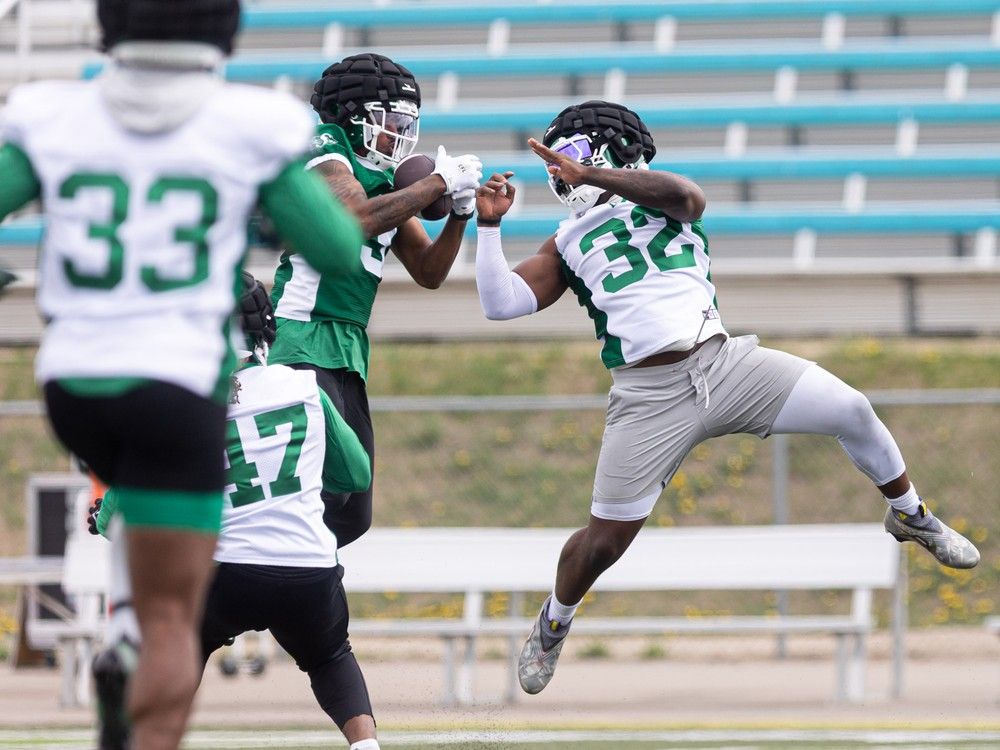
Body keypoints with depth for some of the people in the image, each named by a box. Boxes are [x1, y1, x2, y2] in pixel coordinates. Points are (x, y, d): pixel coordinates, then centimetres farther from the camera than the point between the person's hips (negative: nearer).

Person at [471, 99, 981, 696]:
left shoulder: (661, 200, 10)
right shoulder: (568, 247, 11)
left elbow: (688, 195, -16)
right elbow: (500, 303, 2)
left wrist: (591, 176, -22)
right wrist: (491, 226, -8)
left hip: (723, 363, 0)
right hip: (649, 397, 0)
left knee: (852, 411, -10)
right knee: (604, 541, -3)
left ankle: (912, 517, 15)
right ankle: (554, 624, 26)